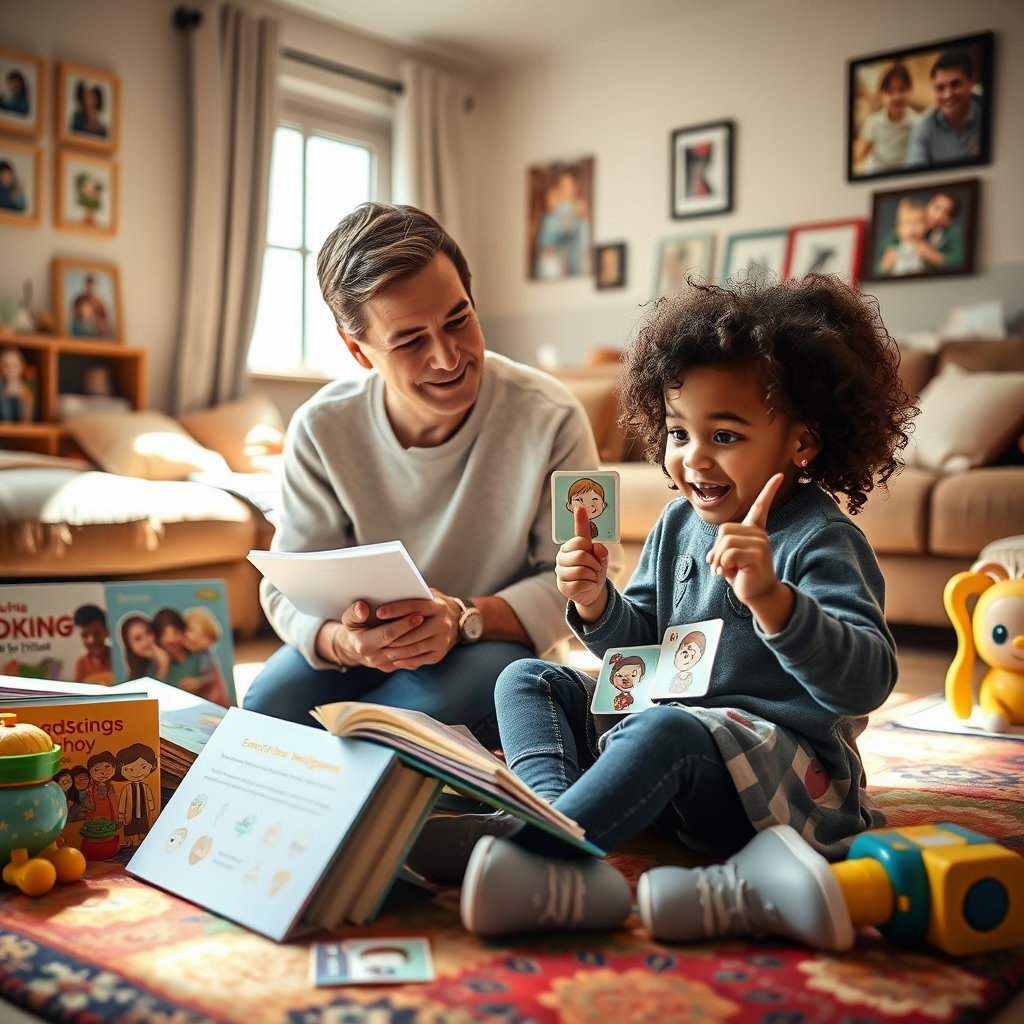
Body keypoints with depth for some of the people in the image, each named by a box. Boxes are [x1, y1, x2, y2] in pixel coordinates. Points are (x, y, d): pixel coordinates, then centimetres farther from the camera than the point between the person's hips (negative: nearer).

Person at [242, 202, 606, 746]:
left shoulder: (550, 419, -18)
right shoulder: (321, 430, -12)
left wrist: (465, 618, -30)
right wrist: (342, 640, -33)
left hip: (497, 641, -2)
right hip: (369, 646, 2)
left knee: (439, 706, -35)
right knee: (267, 706, -25)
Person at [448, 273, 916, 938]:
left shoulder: (822, 540, -13)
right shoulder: (679, 523, 9)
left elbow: (867, 682, -26)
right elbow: (643, 645, 19)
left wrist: (771, 597, -40)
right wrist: (598, 605, -4)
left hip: (788, 771, -8)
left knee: (665, 730, -38)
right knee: (526, 679, 3)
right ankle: (555, 811, -26)